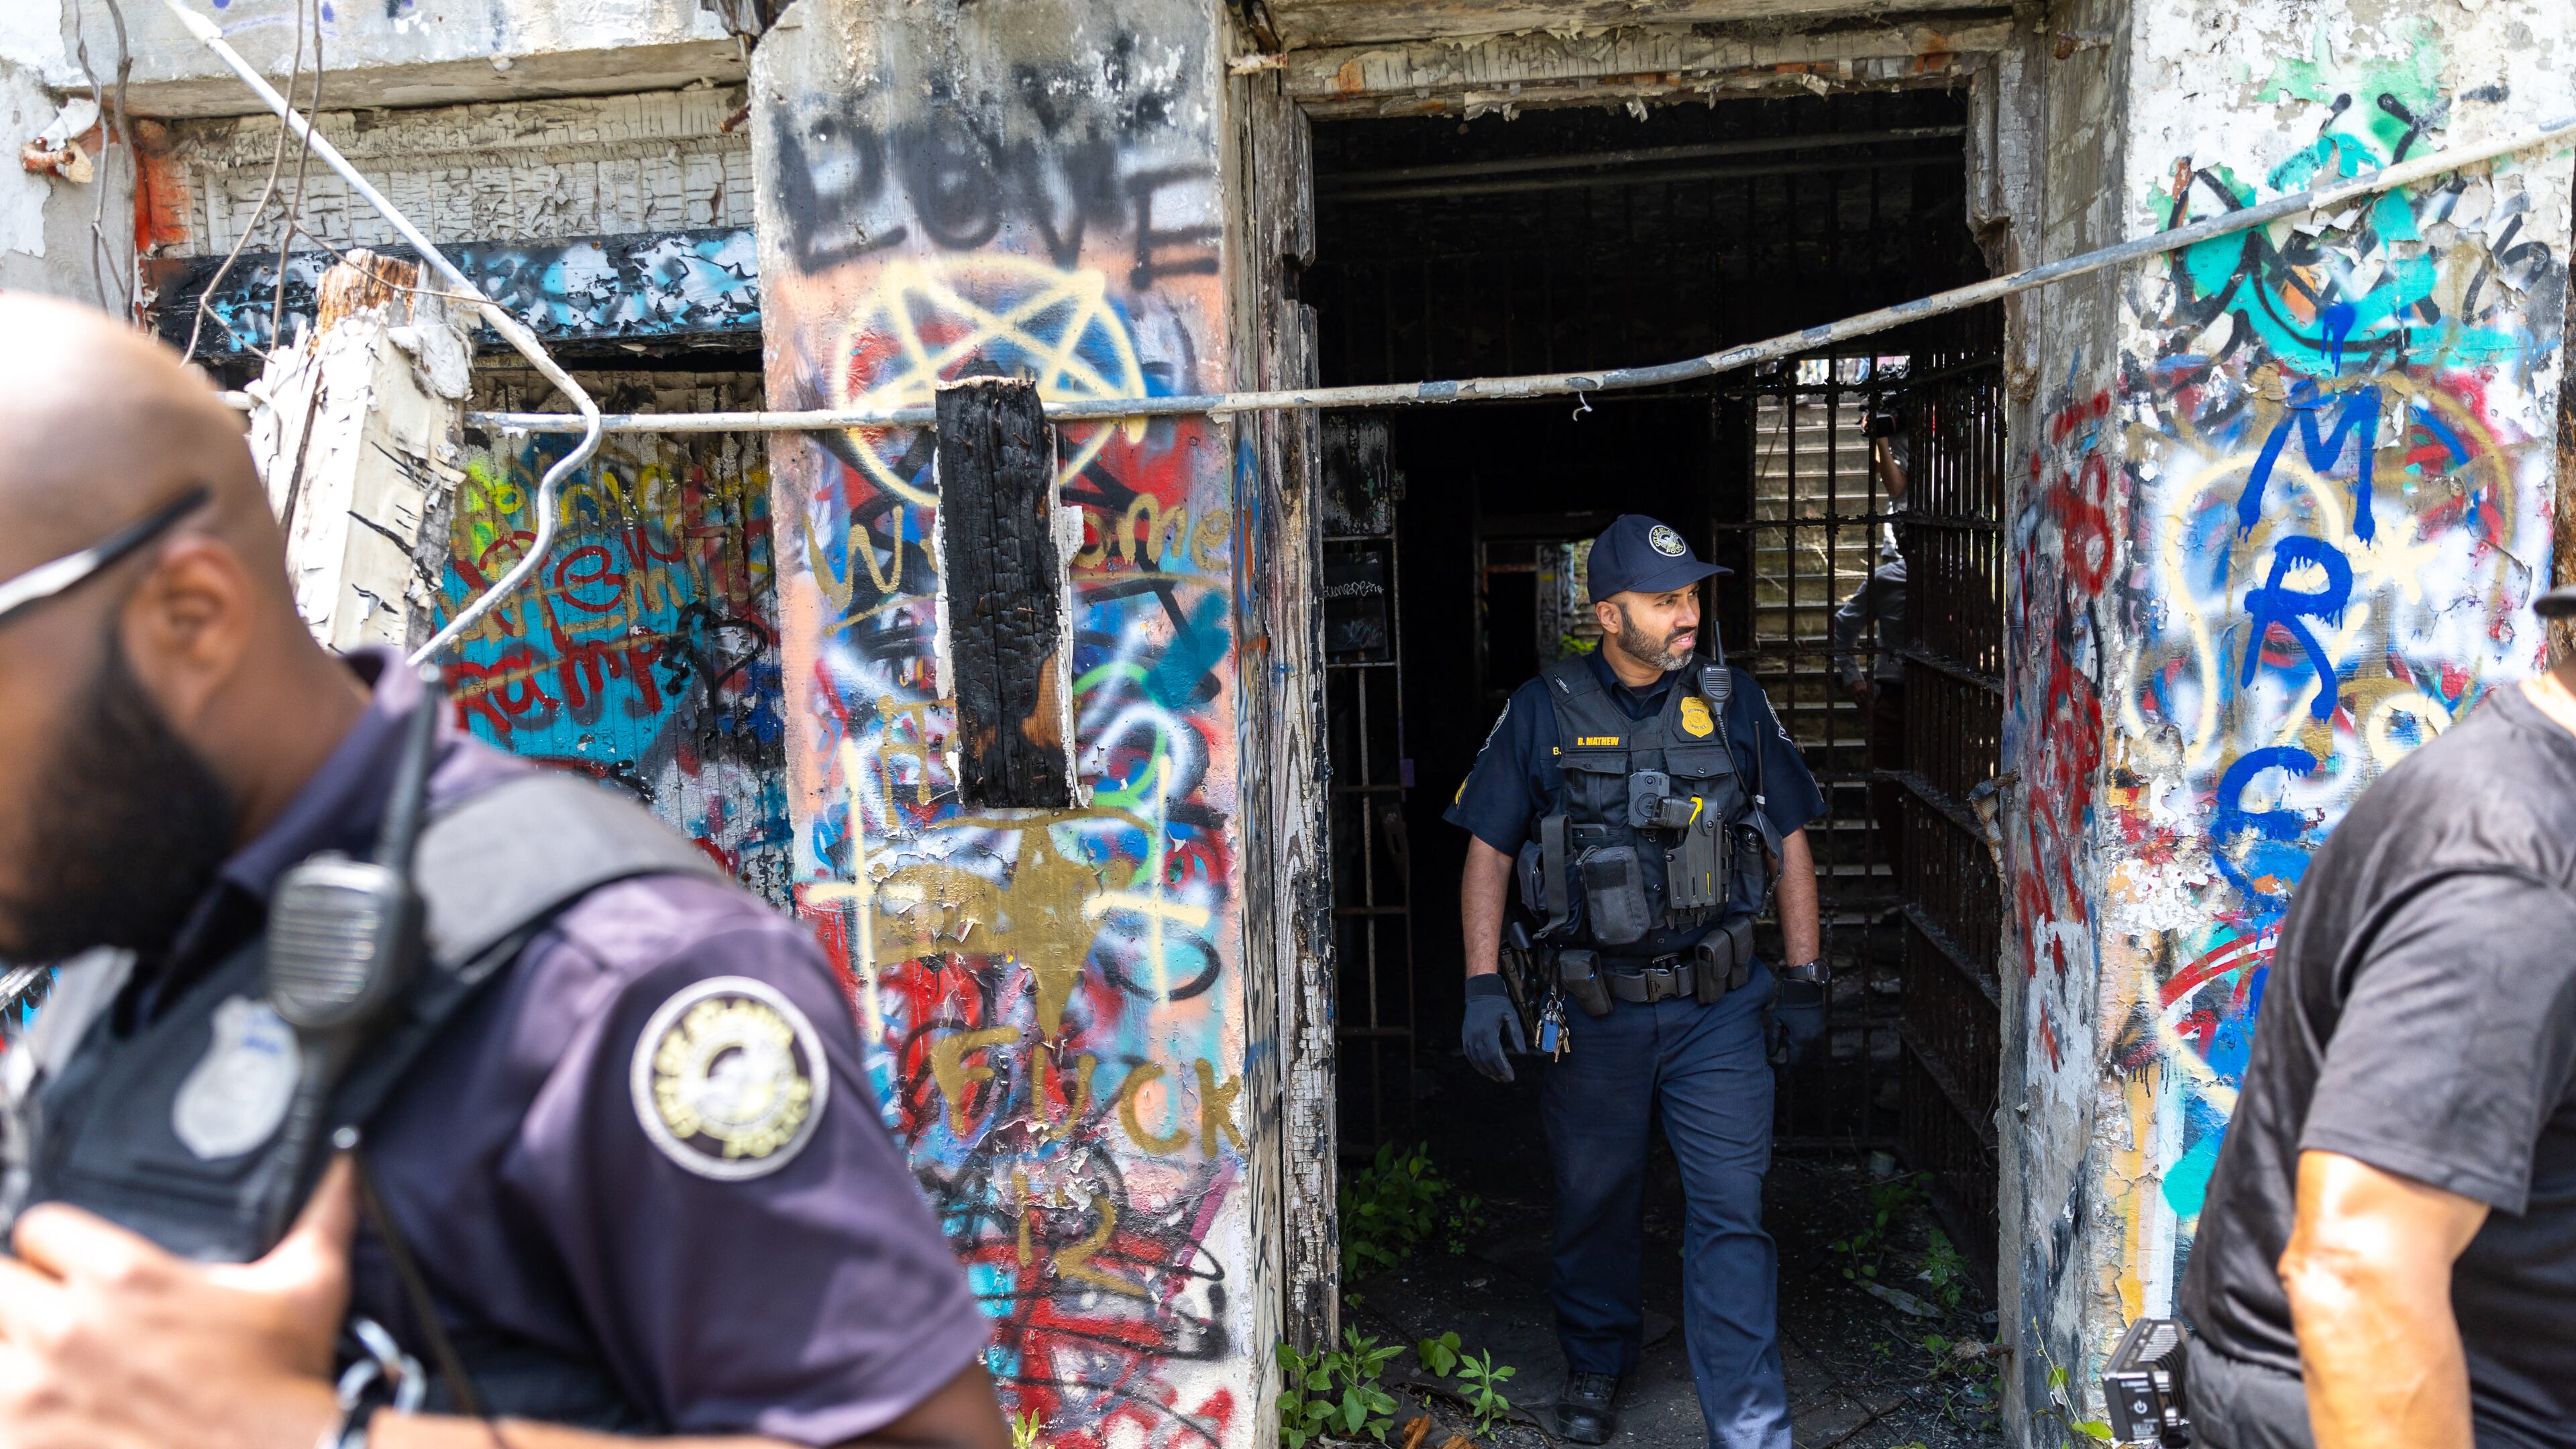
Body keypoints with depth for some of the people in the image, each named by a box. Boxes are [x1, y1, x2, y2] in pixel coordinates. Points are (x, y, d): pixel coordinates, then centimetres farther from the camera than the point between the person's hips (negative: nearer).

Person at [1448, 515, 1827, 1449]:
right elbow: (1489, 851, 1)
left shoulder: (1735, 704, 2)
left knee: (1731, 1213, -2)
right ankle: (1596, 1369, 38)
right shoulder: (1543, 714, -3)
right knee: (1595, 1202, 15)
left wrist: (1805, 980, 6)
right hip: (1596, 1012, 0)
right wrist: (1483, 985, -6)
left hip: (1717, 1010, 0)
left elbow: (1789, 841, 9)